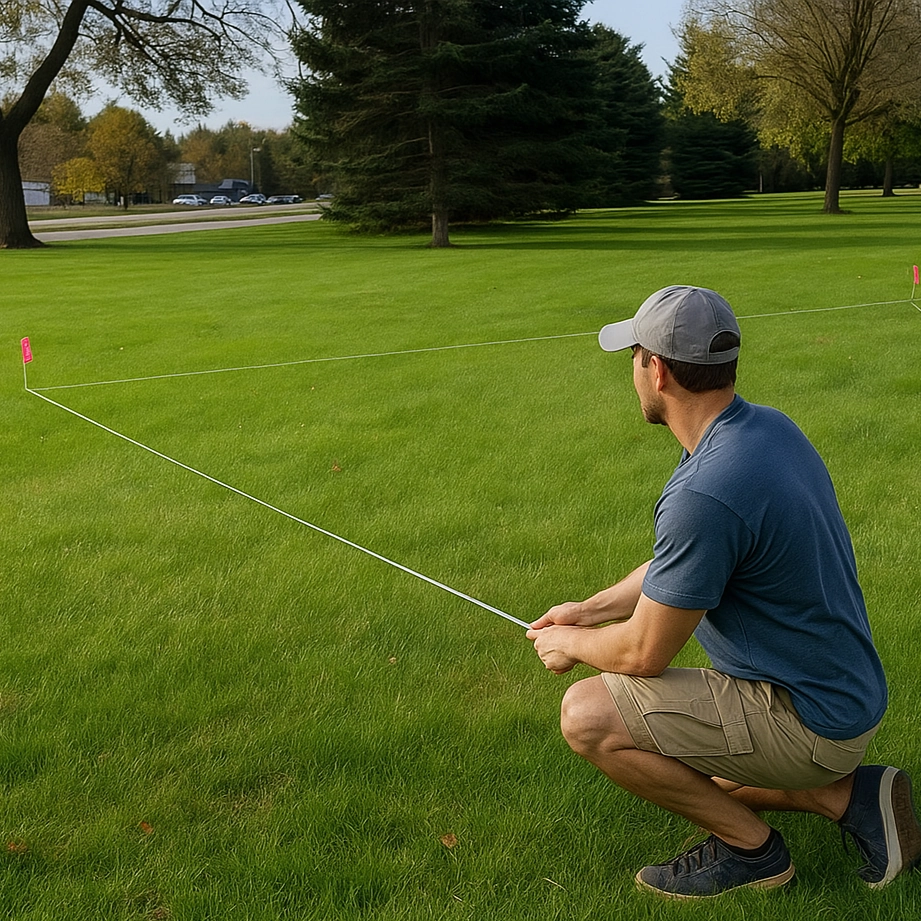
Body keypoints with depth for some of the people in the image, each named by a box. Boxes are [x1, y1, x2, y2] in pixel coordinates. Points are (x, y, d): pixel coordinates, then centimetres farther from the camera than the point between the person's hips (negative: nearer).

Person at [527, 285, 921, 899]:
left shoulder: (705, 493, -32)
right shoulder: (768, 426, 0)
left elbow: (644, 653, -20)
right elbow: (684, 564, 14)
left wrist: (573, 644, 1)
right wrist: (590, 610, 16)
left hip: (809, 723, -10)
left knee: (589, 715, -16)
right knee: (681, 766, 28)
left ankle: (749, 846, 1)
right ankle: (847, 793, 16)